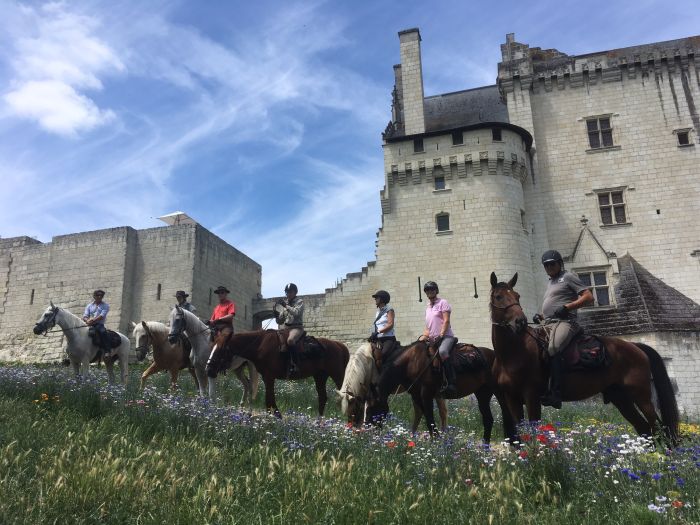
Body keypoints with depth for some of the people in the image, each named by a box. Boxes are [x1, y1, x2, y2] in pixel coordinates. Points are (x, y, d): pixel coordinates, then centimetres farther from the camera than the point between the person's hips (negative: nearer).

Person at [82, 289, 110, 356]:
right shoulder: (89, 306, 19)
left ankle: (107, 351, -40)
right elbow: (84, 316, 9)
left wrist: (93, 320, -21)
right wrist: (87, 320, -15)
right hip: (90, 325, 4)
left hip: (99, 324, -4)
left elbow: (102, 316, -7)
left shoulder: (105, 306, 8)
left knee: (102, 331, -34)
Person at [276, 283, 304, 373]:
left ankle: (294, 364, -37)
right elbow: (280, 321, 18)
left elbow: (296, 312, -16)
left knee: (290, 340, -37)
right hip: (285, 327, 8)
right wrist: (277, 314, -2)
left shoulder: (299, 302, 4)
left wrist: (286, 306, -18)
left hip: (297, 327, -8)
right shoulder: (285, 303, 19)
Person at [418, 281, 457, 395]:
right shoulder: (428, 307, 23)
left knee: (442, 351, -37)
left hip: (445, 336, -8)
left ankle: (451, 383, -41)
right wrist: (424, 336, 6)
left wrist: (440, 335, -18)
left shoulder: (442, 303, 3)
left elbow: (446, 321, -8)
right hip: (432, 339, 8)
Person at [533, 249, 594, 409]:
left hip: (564, 322, -9)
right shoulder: (550, 283, 30)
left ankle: (554, 394, -39)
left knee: (553, 349, -34)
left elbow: (589, 297, -3)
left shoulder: (568, 277, 7)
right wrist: (540, 316, 13)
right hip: (547, 324, 9)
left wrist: (567, 307, -16)